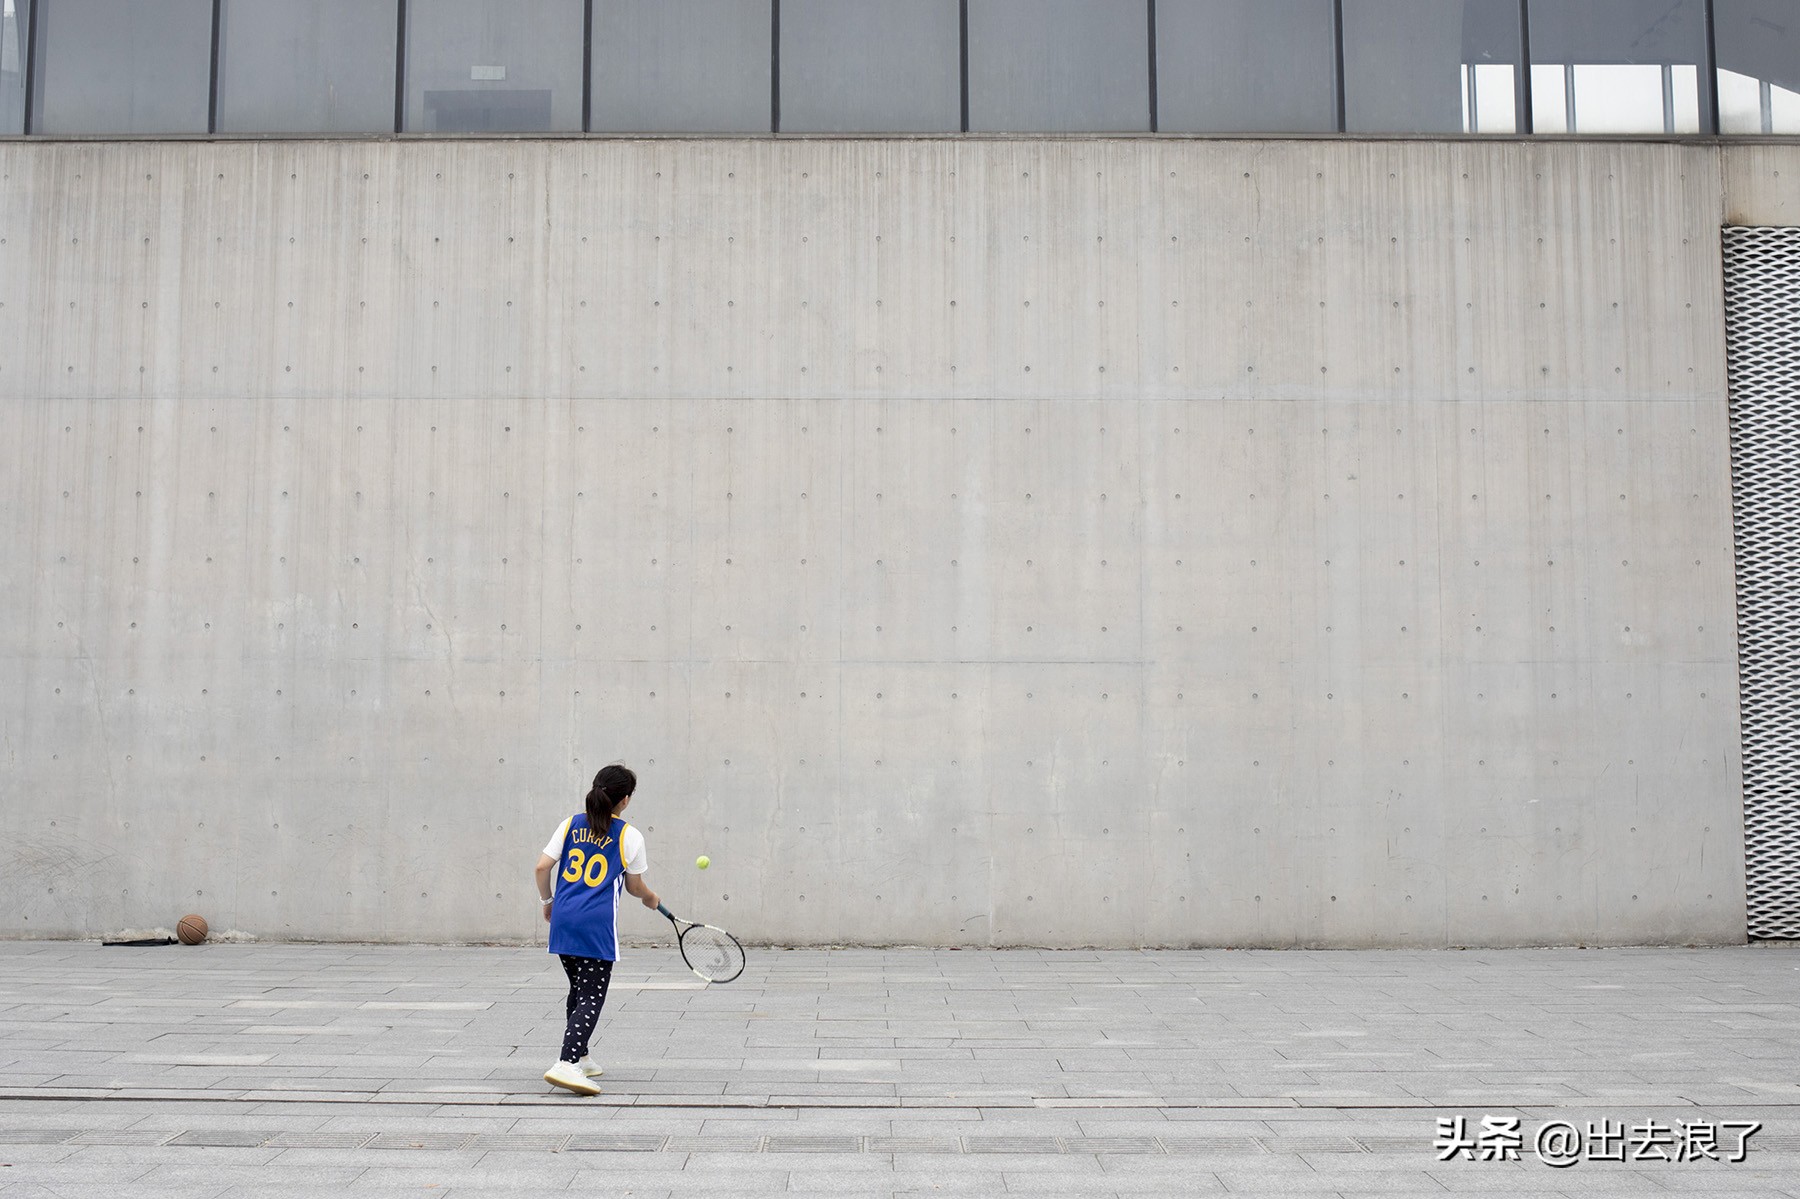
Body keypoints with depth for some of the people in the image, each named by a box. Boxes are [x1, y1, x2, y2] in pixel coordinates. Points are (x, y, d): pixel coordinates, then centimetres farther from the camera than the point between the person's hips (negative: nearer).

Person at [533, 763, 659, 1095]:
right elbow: (634, 886, 9)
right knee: (591, 998, -5)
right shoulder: (629, 836, 0)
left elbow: (542, 867, 5)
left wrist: (547, 900, 21)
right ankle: (566, 1065, -21)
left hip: (563, 920, 5)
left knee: (579, 990, 21)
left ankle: (579, 1057, 30)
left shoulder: (571, 824, 9)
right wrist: (650, 898, 30)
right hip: (597, 925, -5)